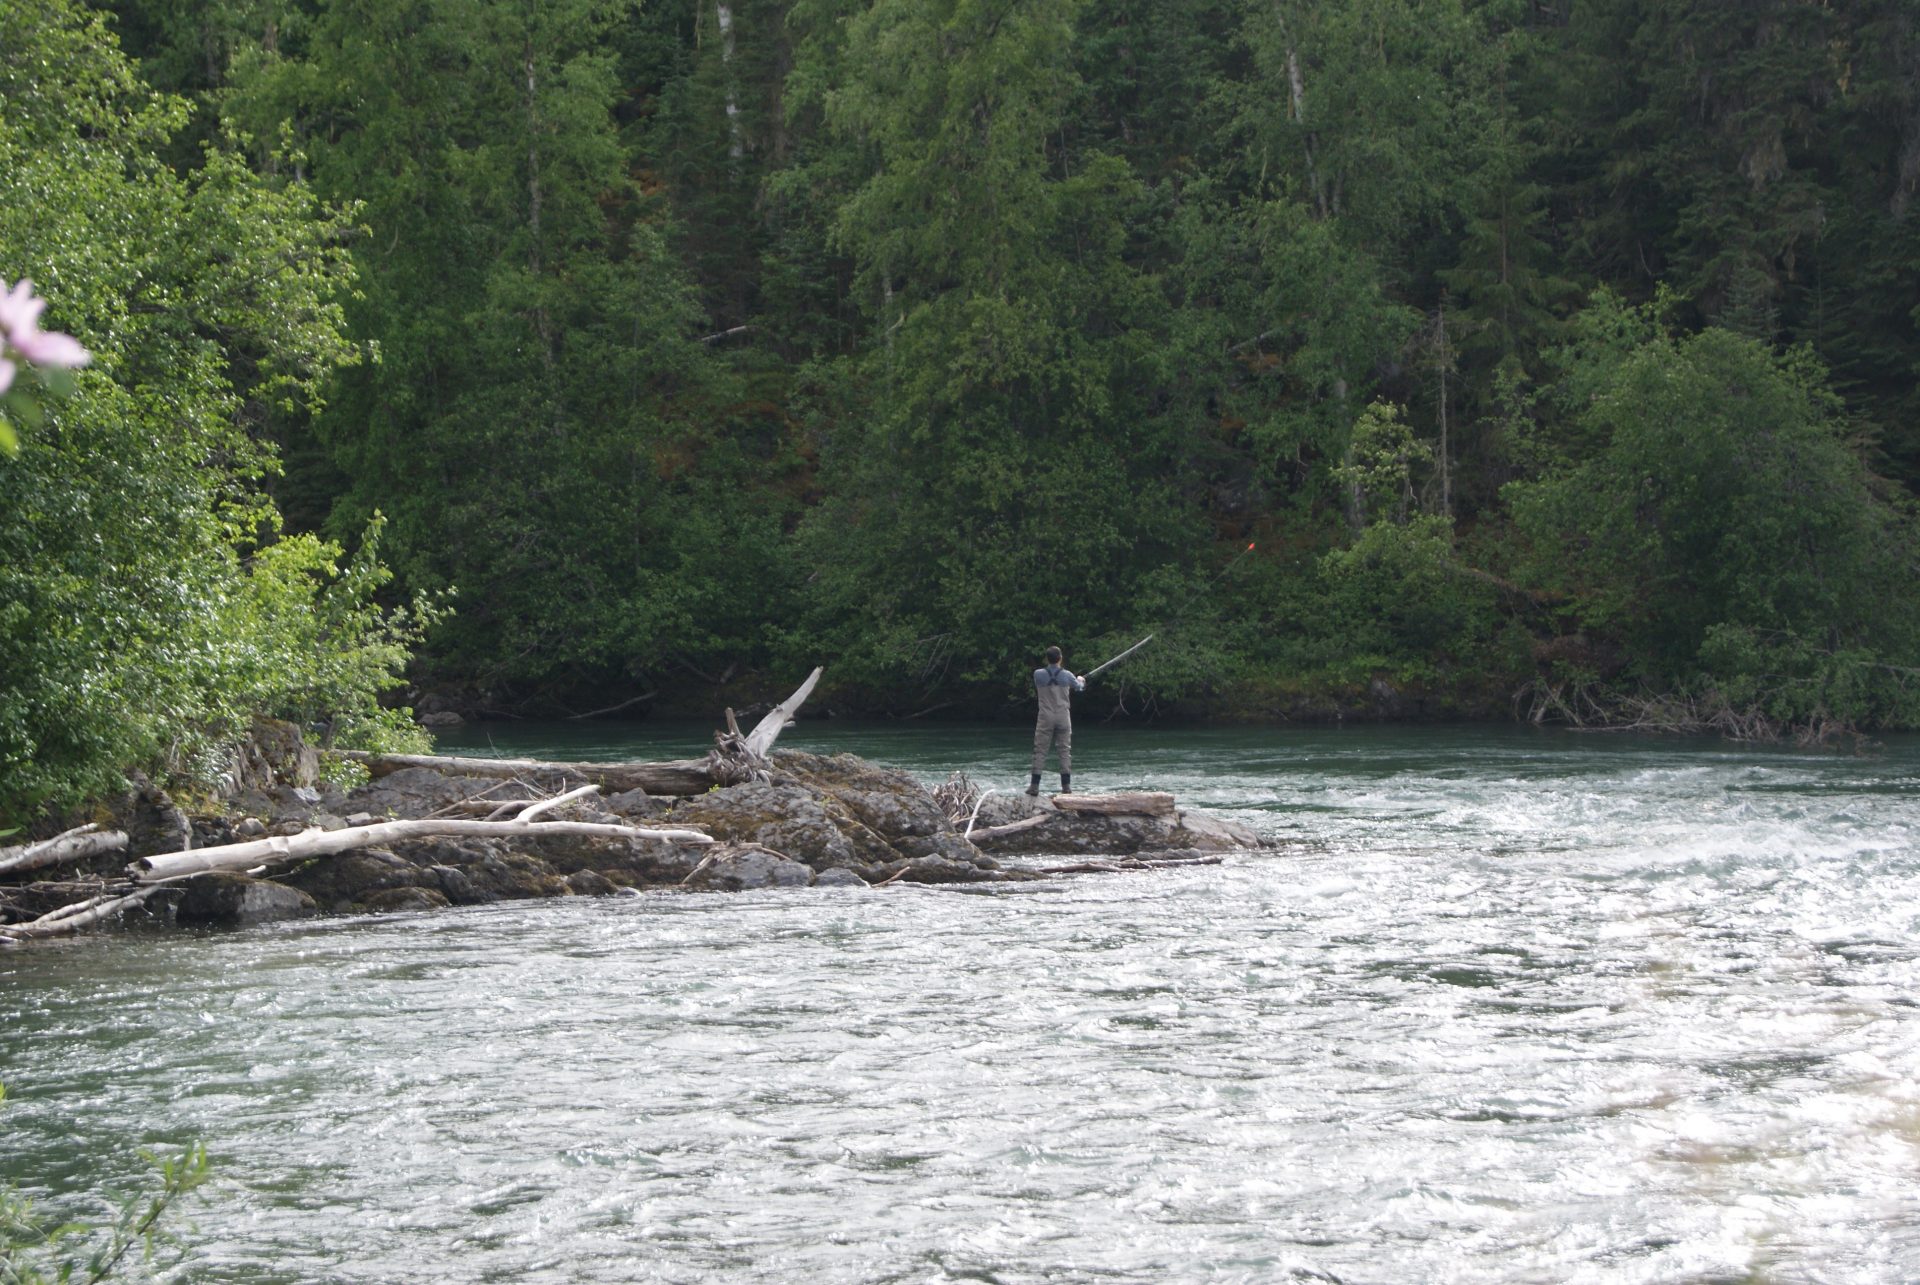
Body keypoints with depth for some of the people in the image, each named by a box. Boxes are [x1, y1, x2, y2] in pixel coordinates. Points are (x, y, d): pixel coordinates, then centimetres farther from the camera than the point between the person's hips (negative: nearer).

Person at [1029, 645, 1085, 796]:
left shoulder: (1038, 674, -7)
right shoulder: (1067, 675, -5)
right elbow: (1079, 687, 14)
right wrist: (1081, 681, 39)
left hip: (1045, 717, -1)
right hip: (1063, 717, 1)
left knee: (1040, 750, 3)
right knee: (1065, 750, 7)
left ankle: (1035, 785, -1)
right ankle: (1066, 785, 4)